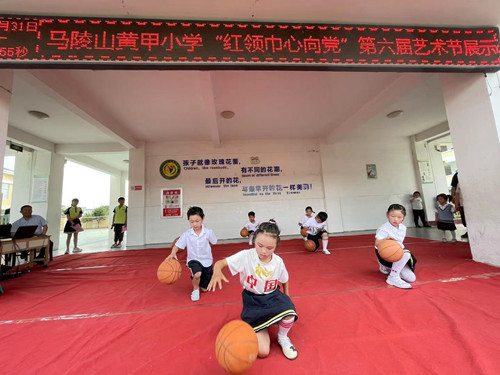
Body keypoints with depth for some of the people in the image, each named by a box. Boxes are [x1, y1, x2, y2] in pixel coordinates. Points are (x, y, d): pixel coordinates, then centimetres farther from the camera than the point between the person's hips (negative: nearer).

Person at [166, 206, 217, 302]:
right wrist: (173, 253, -31)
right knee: (197, 274, -34)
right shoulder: (187, 234, -14)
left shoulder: (208, 232, -15)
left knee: (205, 289, 9)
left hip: (206, 260, 1)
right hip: (193, 259, -1)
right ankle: (195, 289, 1)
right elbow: (178, 245, -14)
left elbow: (213, 242, 1)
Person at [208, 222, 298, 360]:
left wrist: (287, 300, 5)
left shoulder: (278, 261, -12)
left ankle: (282, 338, 5)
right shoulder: (246, 256, -22)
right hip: (252, 301, -2)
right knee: (262, 352, -10)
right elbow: (220, 263, -25)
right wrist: (217, 272, -46)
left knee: (289, 315, -32)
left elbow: (285, 281, 8)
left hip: (273, 297, 2)